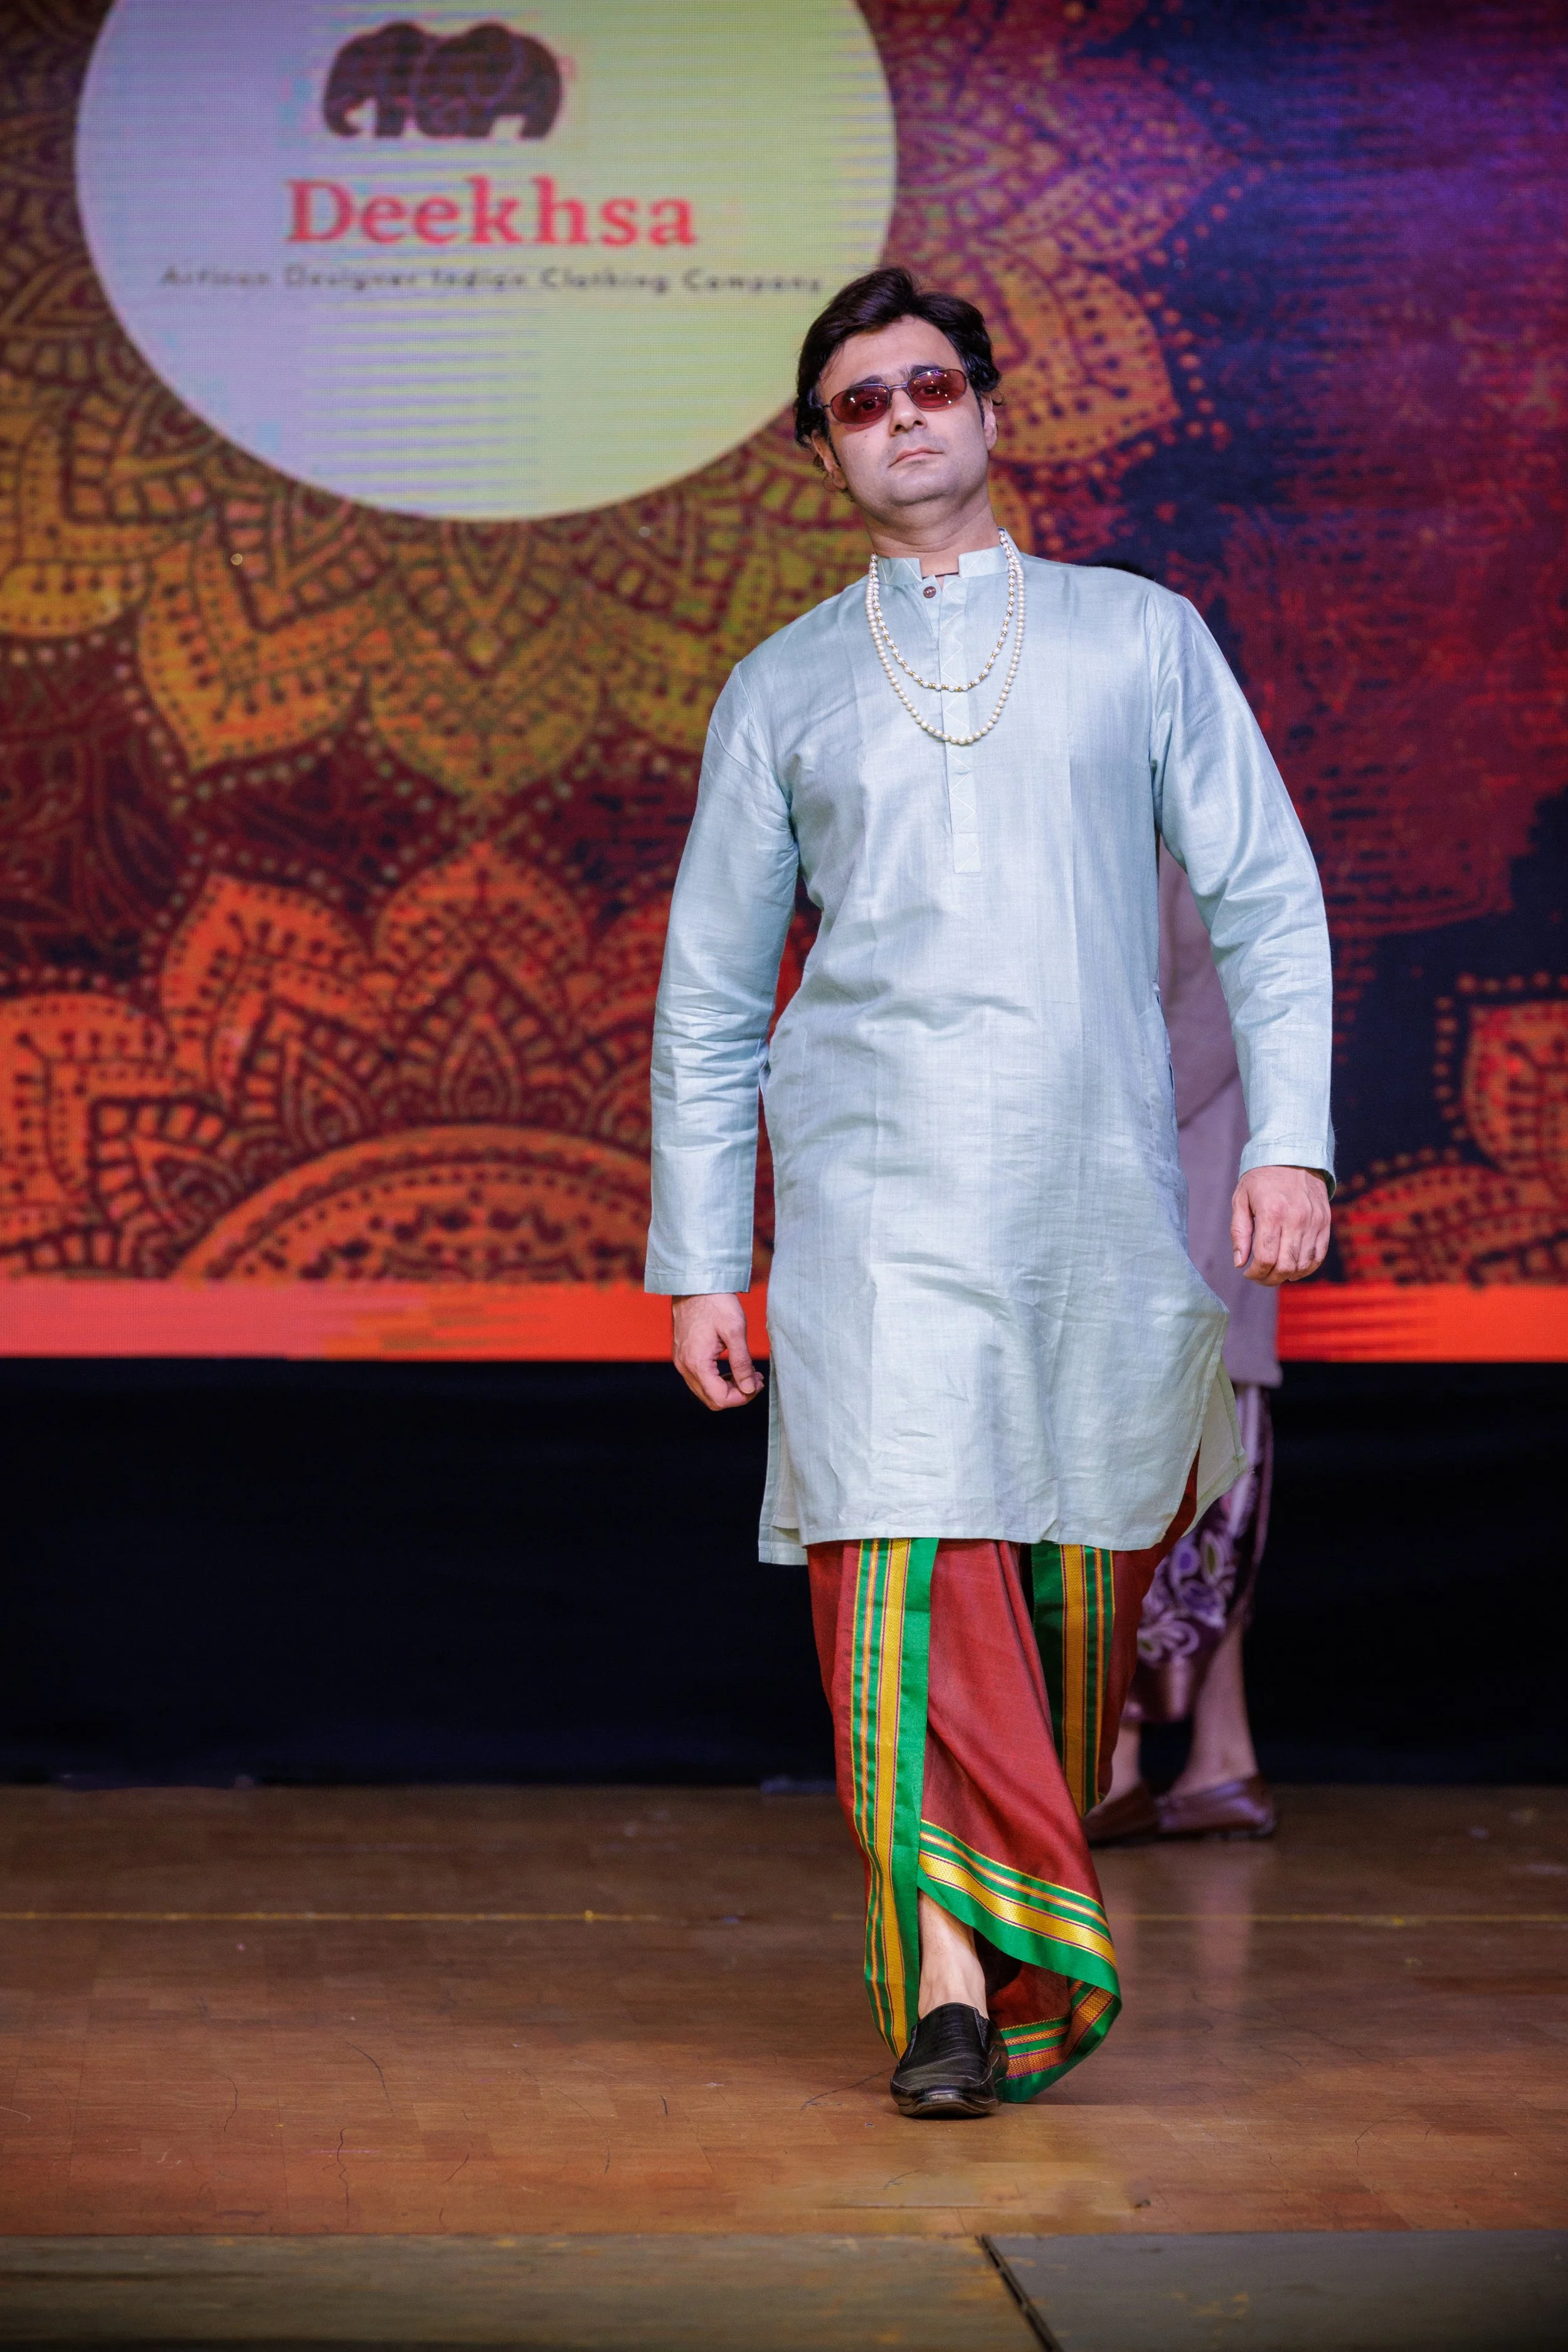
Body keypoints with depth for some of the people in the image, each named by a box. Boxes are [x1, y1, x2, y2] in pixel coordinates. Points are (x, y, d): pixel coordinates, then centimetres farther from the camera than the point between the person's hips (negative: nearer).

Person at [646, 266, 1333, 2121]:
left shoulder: (1141, 637, 13)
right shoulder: (781, 690, 14)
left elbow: (1265, 897, 10)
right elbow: (709, 993, 16)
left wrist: (1289, 1136, -4)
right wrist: (700, 1261, 9)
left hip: (1104, 1194, 1)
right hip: (877, 1200, -1)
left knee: (1083, 1581, 3)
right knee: (908, 1570, -15)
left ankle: (1024, 1912, 22)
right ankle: (961, 1981, -17)